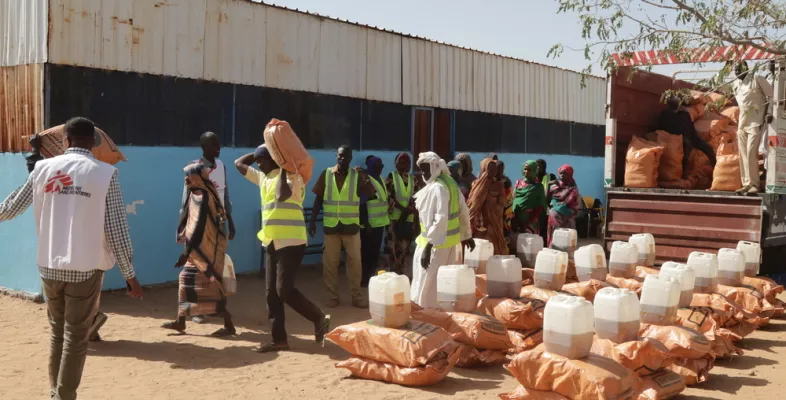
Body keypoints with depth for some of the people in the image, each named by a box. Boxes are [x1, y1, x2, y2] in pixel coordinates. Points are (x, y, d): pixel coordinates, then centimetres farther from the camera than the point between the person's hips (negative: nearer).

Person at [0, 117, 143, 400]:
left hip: (49, 266, 3)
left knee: (57, 331, 20)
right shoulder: (105, 173, -5)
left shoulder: (43, 168, 3)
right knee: (76, 336, 5)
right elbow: (117, 230, -8)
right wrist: (130, 275, -3)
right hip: (85, 268, -3)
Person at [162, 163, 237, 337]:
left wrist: (186, 253, -26)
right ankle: (180, 321, 22)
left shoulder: (202, 198, -19)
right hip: (200, 248, 10)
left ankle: (229, 326, 0)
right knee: (186, 279, 13)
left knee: (210, 284, -6)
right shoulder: (197, 195, 10)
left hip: (207, 248, -10)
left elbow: (199, 228, -25)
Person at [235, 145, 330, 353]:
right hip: (272, 242, 9)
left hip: (291, 242, -9)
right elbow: (239, 164, 27)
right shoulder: (263, 177, 17)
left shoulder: (291, 175, -9)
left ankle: (319, 318, 5)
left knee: (285, 290, -12)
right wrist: (258, 153, 18)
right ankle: (279, 339, 11)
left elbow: (282, 195, -29)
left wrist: (283, 170, -16)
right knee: (272, 292, 6)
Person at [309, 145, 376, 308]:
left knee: (354, 261, 5)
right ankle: (333, 296, 17)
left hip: (351, 226, 0)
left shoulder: (357, 175, -1)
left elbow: (372, 195, -8)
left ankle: (357, 296, 16)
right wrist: (312, 221, 1)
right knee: (330, 262, 5)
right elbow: (318, 199, 4)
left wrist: (365, 177, -21)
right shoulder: (326, 174, 1)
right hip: (331, 225, 0)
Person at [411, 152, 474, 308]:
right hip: (450, 240, 9)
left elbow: (441, 220, -27)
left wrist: (428, 246, -29)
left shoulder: (438, 188, -20)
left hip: (438, 243, -9)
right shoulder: (450, 182, 9)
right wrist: (467, 235, 23)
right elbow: (463, 210, 15)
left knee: (428, 282, -1)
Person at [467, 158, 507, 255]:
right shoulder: (476, 183, 6)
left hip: (493, 225, 0)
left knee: (494, 250, -4)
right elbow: (471, 203, 1)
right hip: (477, 224, 0)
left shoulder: (499, 185, 7)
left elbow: (501, 206, 4)